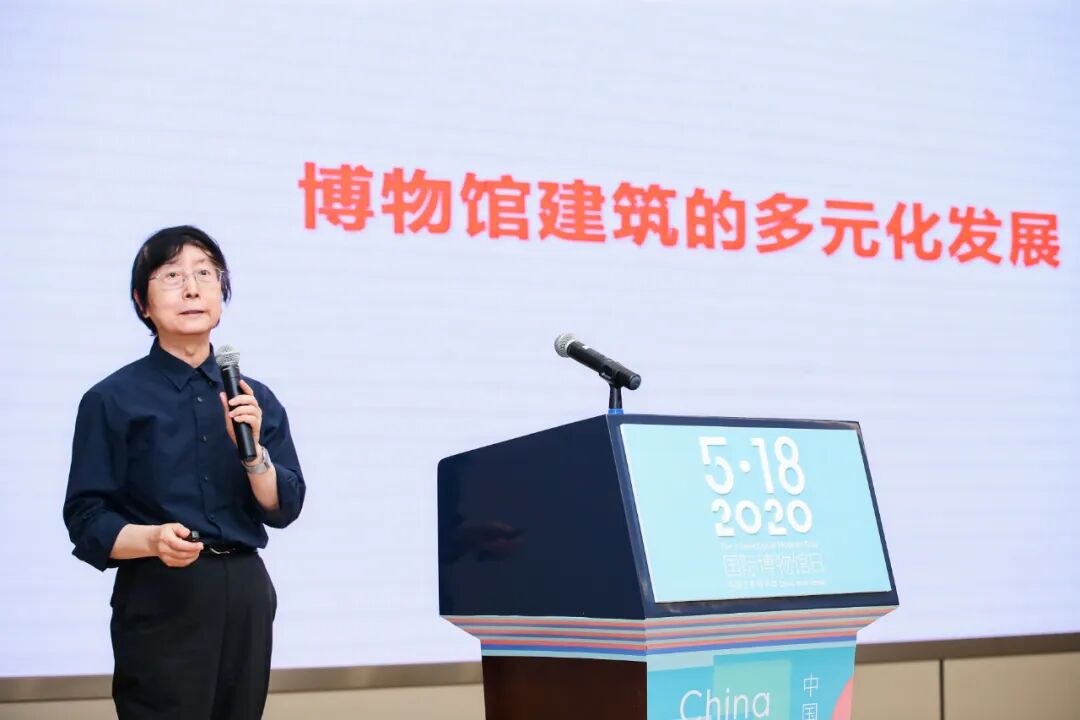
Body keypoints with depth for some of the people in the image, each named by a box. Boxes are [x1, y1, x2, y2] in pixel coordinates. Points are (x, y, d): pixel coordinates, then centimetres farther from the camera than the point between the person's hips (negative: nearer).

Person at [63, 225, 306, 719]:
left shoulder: (255, 398, 8)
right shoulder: (112, 399, -3)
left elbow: (283, 510, 4)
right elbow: (87, 519, -7)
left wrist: (252, 447, -12)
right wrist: (155, 539, -25)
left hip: (246, 594, 4)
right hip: (160, 600, -4)